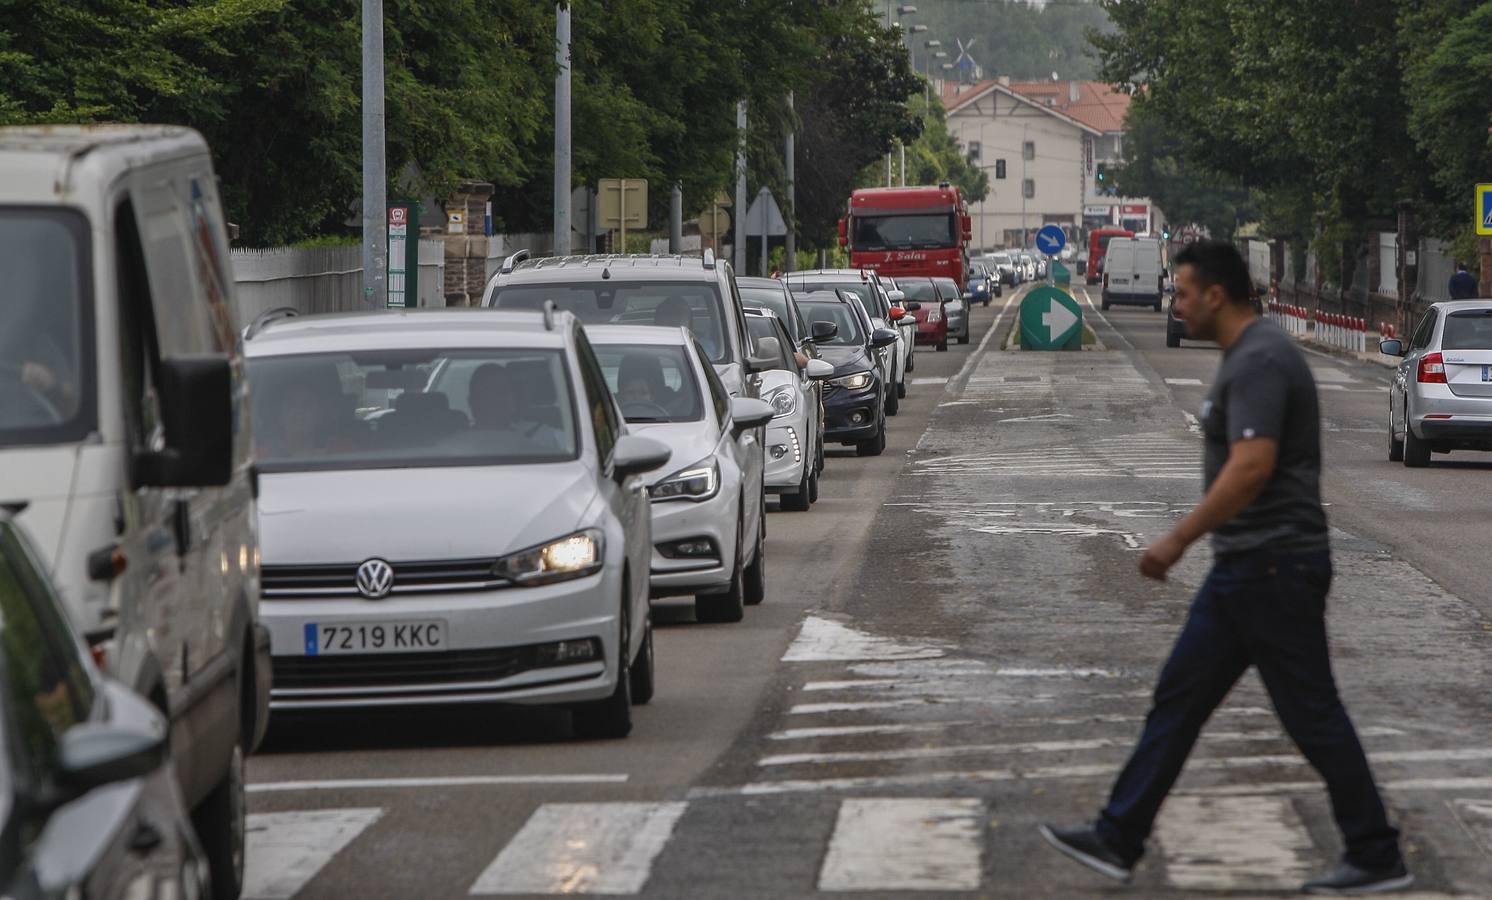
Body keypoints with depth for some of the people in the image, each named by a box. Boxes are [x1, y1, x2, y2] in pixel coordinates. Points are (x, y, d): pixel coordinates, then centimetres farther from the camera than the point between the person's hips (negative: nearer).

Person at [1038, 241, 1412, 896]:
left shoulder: (1259, 361, -19)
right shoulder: (1248, 356, 14)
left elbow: (1251, 469, -28)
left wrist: (1178, 540, -22)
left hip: (1271, 568, -11)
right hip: (1246, 568, 11)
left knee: (1311, 714, -2)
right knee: (1178, 700, 10)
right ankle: (1118, 839, 13)